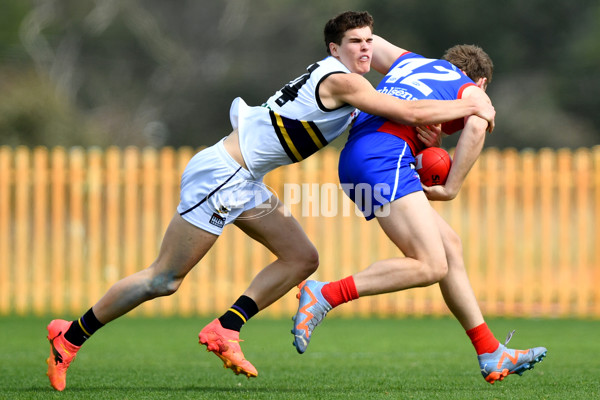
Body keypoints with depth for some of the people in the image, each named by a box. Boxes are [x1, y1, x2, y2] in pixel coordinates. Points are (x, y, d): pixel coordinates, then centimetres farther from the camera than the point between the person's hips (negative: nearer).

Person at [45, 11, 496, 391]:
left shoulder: (333, 77, 13)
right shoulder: (341, 81, -15)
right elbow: (410, 112, -18)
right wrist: (472, 106, -6)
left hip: (243, 182, 10)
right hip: (220, 174, -10)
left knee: (302, 258, 4)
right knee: (164, 280, -6)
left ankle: (224, 330, 2)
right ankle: (70, 336, 4)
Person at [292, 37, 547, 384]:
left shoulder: (409, 61, 31)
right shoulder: (473, 92, 15)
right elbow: (476, 125, -6)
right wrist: (450, 190, -4)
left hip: (353, 158, 8)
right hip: (385, 155, -8)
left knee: (450, 246, 11)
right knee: (431, 266, -16)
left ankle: (492, 355, 9)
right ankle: (324, 295, -22)